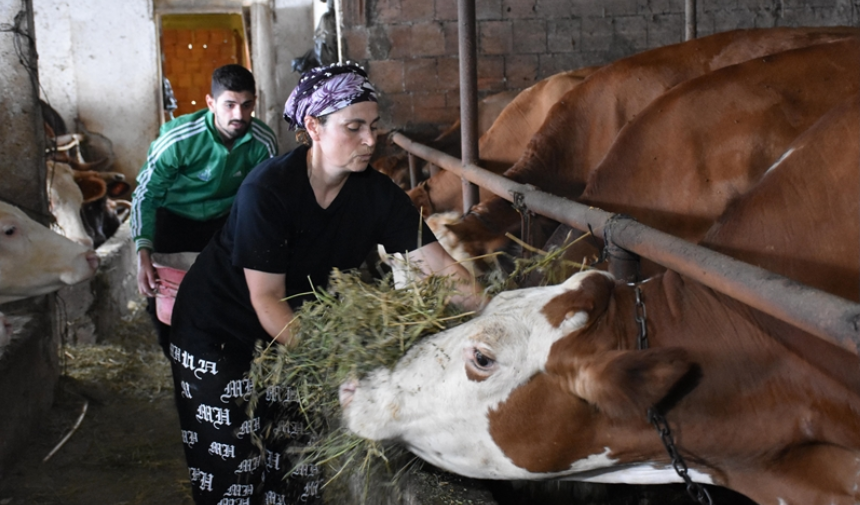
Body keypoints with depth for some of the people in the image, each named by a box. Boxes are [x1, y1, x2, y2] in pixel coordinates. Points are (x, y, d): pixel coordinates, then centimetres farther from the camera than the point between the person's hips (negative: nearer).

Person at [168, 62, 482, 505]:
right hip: (218, 330, -5)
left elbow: (441, 266, -14)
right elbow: (266, 299, -24)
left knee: (296, 465, 3)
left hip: (290, 332, 5)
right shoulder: (267, 189, -26)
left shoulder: (376, 193, -12)